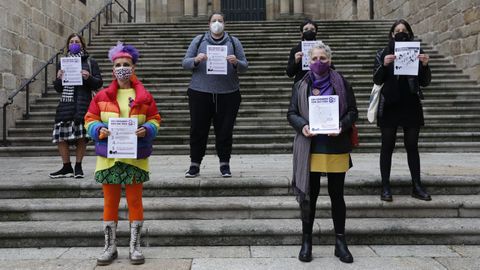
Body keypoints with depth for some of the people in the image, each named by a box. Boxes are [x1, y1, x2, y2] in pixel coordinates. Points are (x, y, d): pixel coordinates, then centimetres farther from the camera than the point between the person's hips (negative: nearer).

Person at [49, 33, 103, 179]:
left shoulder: (90, 62, 10)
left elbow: (99, 83, 5)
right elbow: (57, 88, 18)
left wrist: (89, 77, -13)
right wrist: (59, 78, -3)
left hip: (83, 103, -2)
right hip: (66, 103, 3)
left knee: (81, 137, -2)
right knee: (61, 135, -4)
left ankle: (78, 166, 13)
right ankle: (67, 168, 10)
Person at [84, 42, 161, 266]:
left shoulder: (144, 96, 0)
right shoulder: (102, 96, 2)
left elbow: (155, 119, 4)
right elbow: (90, 119, 5)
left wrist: (146, 130, -17)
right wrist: (100, 130, -16)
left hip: (135, 157, -1)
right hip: (109, 156, 1)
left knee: (135, 200, 6)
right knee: (110, 201, 9)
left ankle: (135, 246, 18)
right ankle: (110, 247, 21)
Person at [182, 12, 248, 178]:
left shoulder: (234, 42, 11)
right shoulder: (199, 40, 10)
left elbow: (245, 66, 6)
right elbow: (185, 63, 5)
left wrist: (236, 63, -16)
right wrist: (196, 60, -16)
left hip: (228, 94, 0)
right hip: (200, 93, 0)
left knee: (225, 130, 4)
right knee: (198, 129, 2)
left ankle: (225, 164, 16)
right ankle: (194, 165, 13)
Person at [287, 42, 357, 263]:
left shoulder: (340, 83, 3)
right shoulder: (301, 85, 5)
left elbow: (352, 111, 4)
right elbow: (291, 113, 5)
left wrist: (341, 126, -15)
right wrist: (302, 126, -15)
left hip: (336, 149, 0)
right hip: (310, 150, 0)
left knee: (337, 195, 9)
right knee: (309, 195, 7)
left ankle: (340, 242, 22)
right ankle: (306, 241, 20)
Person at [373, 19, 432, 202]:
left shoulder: (416, 53, 6)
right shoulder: (383, 54, 2)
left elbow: (425, 82, 4)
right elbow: (376, 80, -4)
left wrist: (425, 65, -13)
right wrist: (384, 65, -20)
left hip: (411, 106, 2)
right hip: (389, 106, -2)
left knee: (412, 146, 7)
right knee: (387, 147, 2)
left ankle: (417, 186, 14)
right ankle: (385, 187, 7)